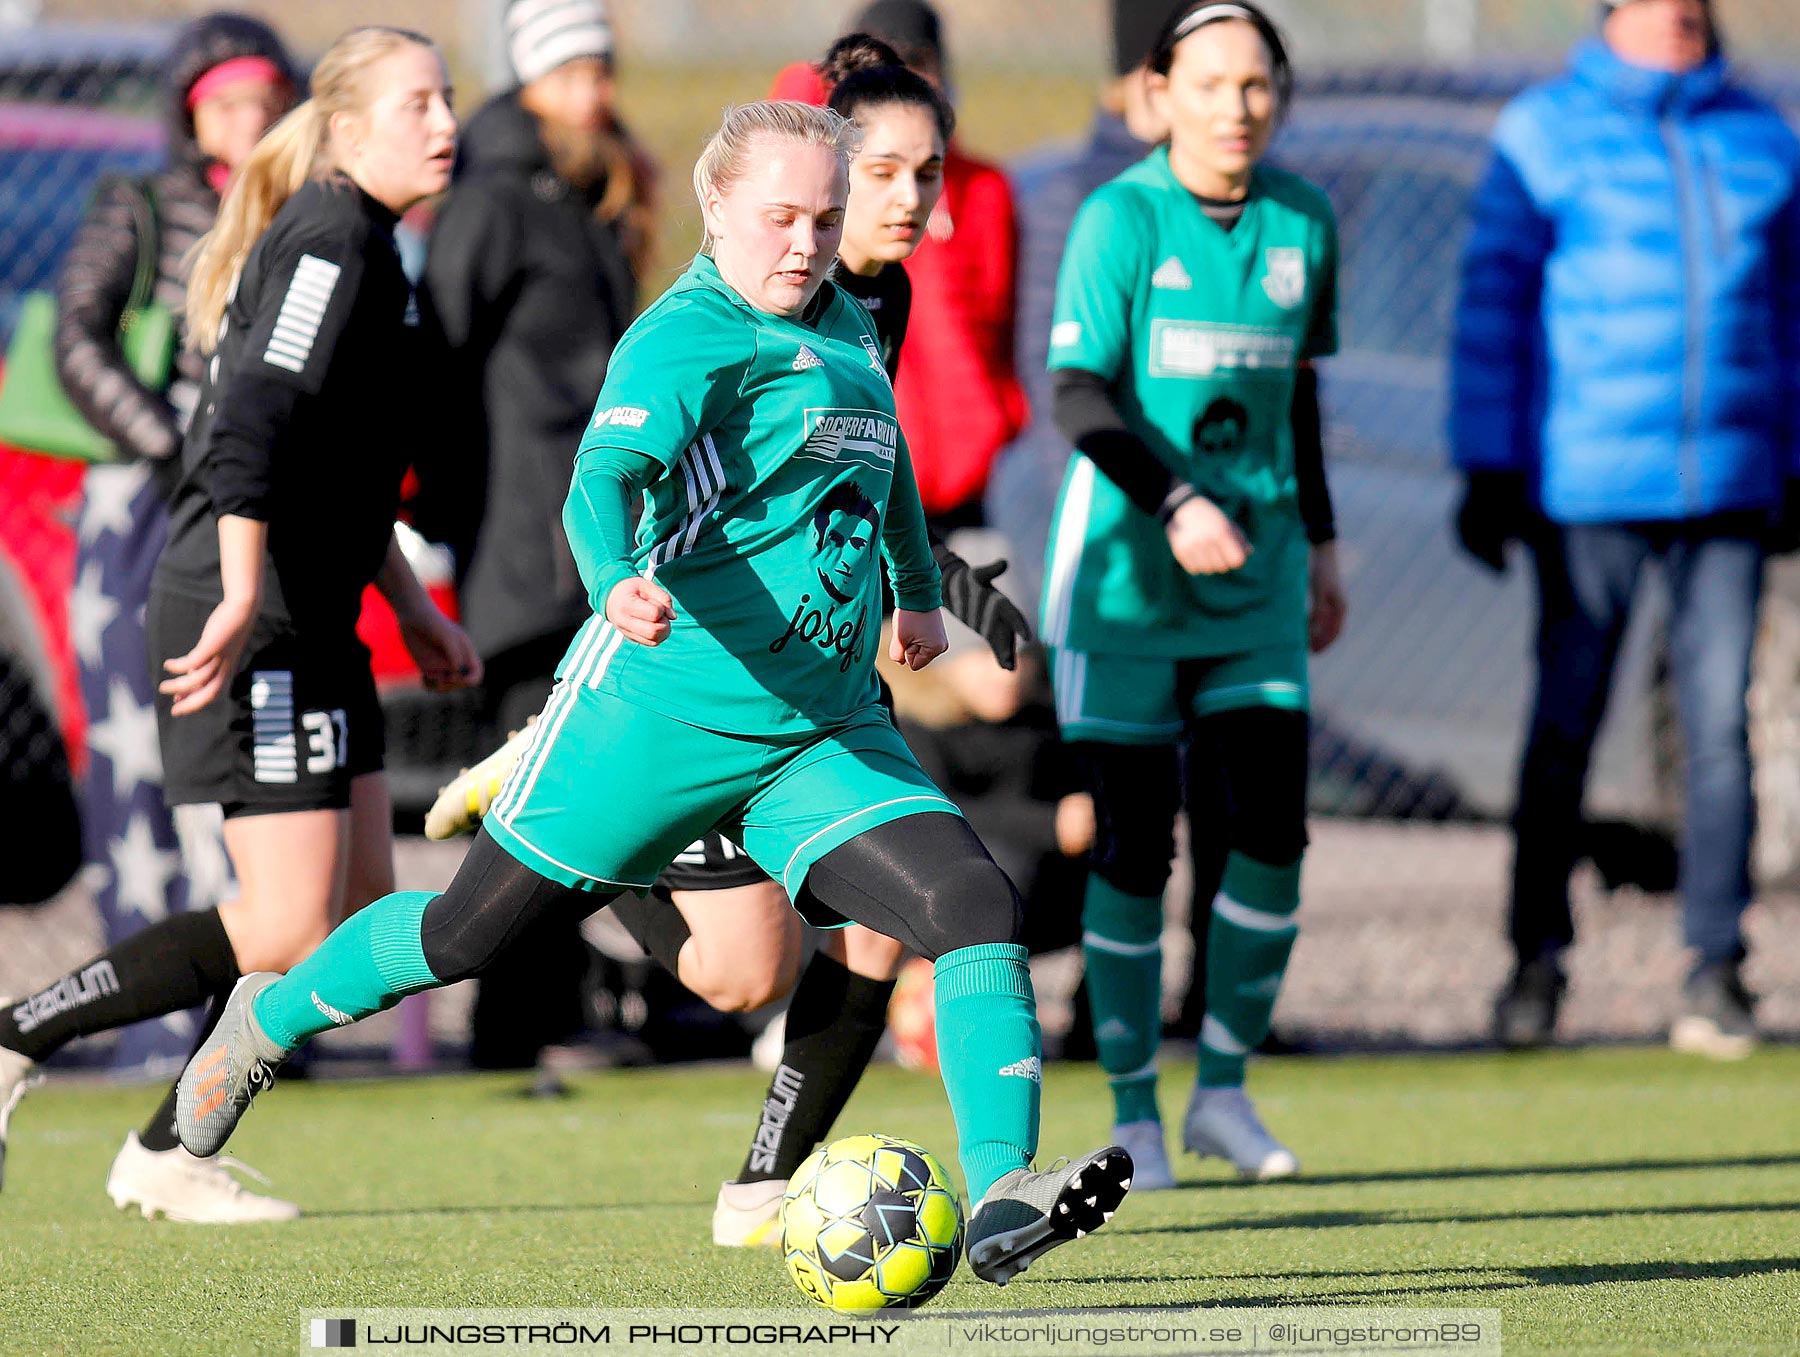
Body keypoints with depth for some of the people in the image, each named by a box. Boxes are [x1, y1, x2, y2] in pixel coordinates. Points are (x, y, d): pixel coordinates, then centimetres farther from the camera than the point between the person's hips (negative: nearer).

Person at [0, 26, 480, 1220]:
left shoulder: (365, 246, 18)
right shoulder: (332, 237, -13)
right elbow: (254, 419, -24)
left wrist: (412, 607, 26)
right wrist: (243, 597, -31)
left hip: (311, 625, 10)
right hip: (257, 623, -10)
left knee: (362, 909, 8)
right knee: (288, 933, -12)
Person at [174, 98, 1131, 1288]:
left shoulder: (847, 328, 13)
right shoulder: (686, 337, -13)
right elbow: (609, 473, -31)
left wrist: (917, 589, 41)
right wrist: (620, 585, -50)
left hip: (826, 733, 6)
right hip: (660, 710, -6)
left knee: (979, 907, -16)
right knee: (470, 936, 9)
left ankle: (1003, 1198, -23)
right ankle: (271, 1020, 38)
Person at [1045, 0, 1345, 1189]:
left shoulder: (1303, 223, 6)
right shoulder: (1121, 219, -9)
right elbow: (1081, 395, -16)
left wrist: (1320, 546, 21)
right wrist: (1175, 505, -29)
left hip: (1256, 568, 4)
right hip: (1126, 560, -4)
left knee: (1273, 830, -4)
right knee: (1134, 846, -2)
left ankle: (1225, 1090, 12)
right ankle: (1135, 1113, 9)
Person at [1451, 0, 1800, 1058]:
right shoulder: (1545, 133, 1)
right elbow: (1494, 300, 0)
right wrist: (1490, 469, -4)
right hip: (1585, 484, -2)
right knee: (1566, 723, 2)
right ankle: (1539, 956, 13)